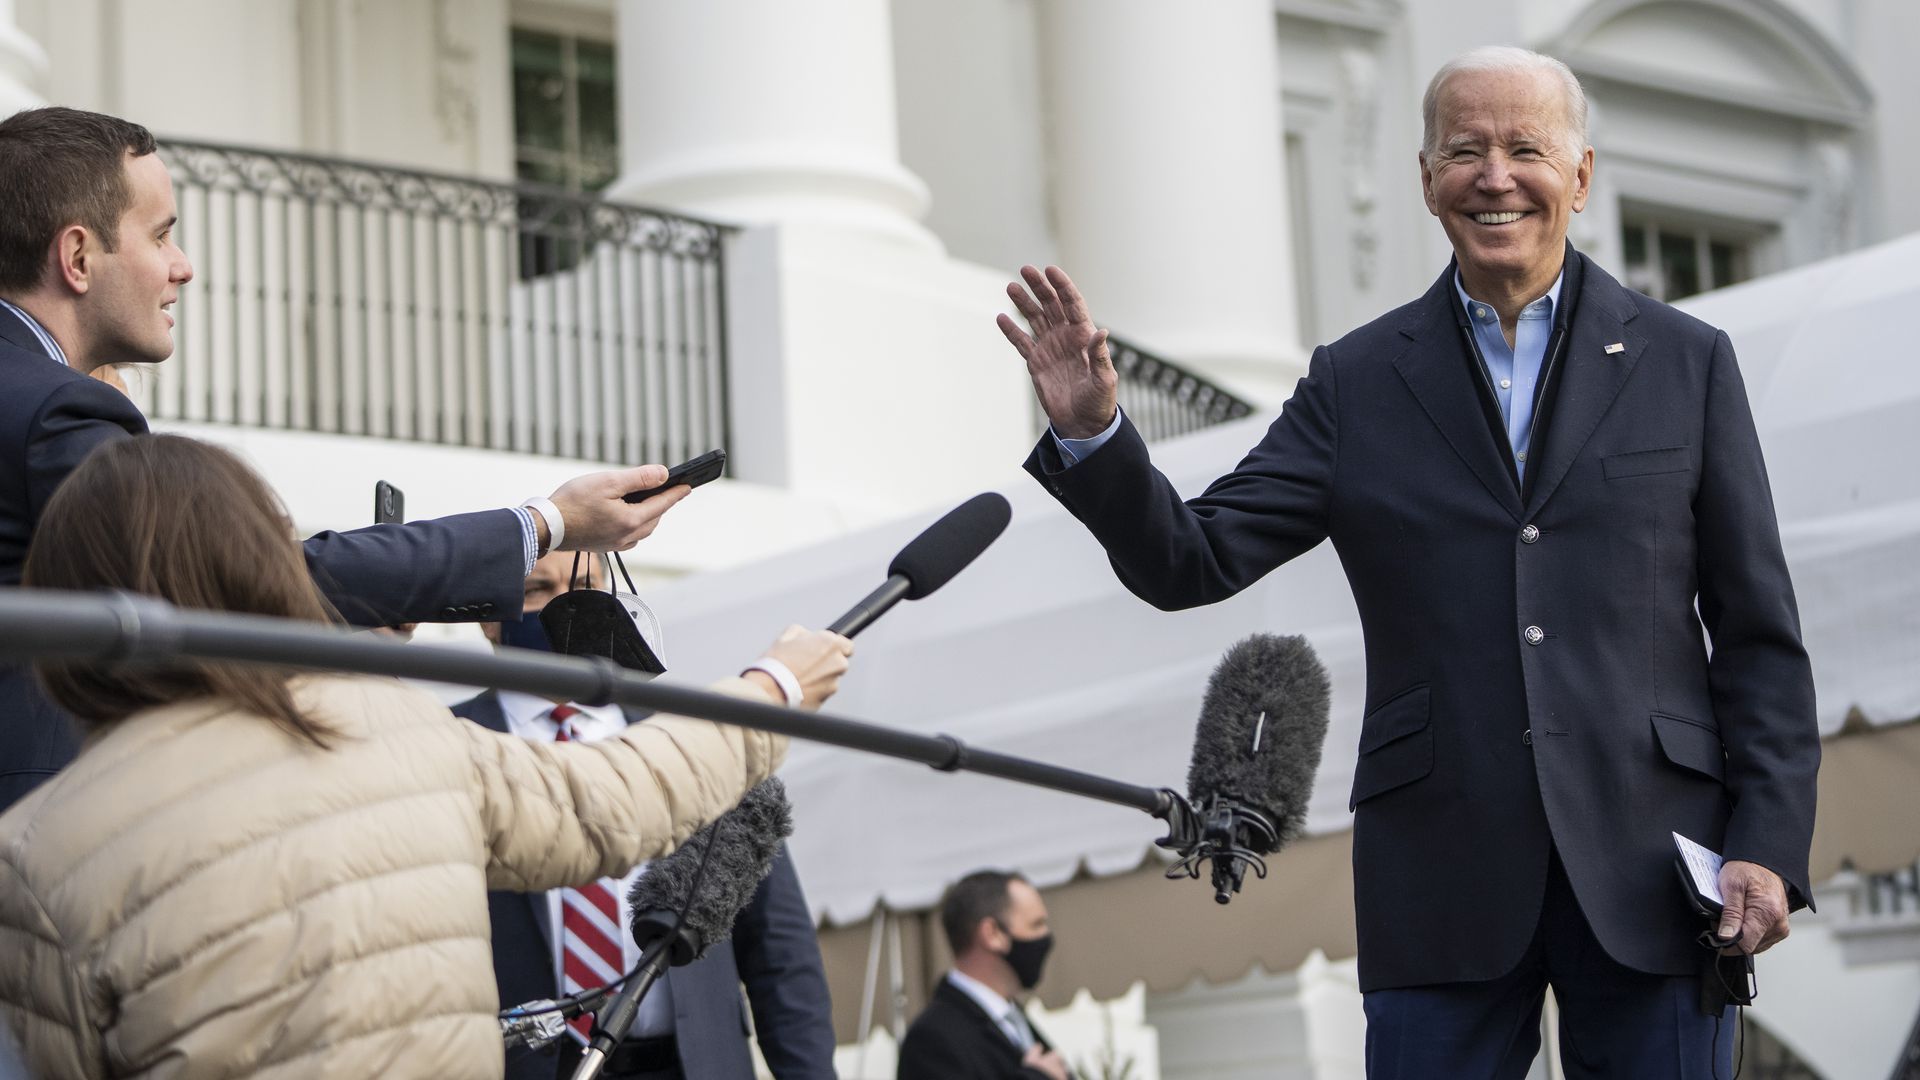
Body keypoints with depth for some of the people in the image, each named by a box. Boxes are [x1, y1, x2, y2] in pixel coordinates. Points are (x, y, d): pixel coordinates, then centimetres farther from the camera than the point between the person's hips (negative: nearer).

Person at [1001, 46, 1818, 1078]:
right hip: (1442, 878, 0)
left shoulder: (1686, 362, 7)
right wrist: (1090, 431, -15)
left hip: (1654, 872, 0)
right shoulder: (1356, 382, 8)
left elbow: (1758, 635, 6)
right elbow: (1188, 564, 2)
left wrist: (1769, 845, -4)